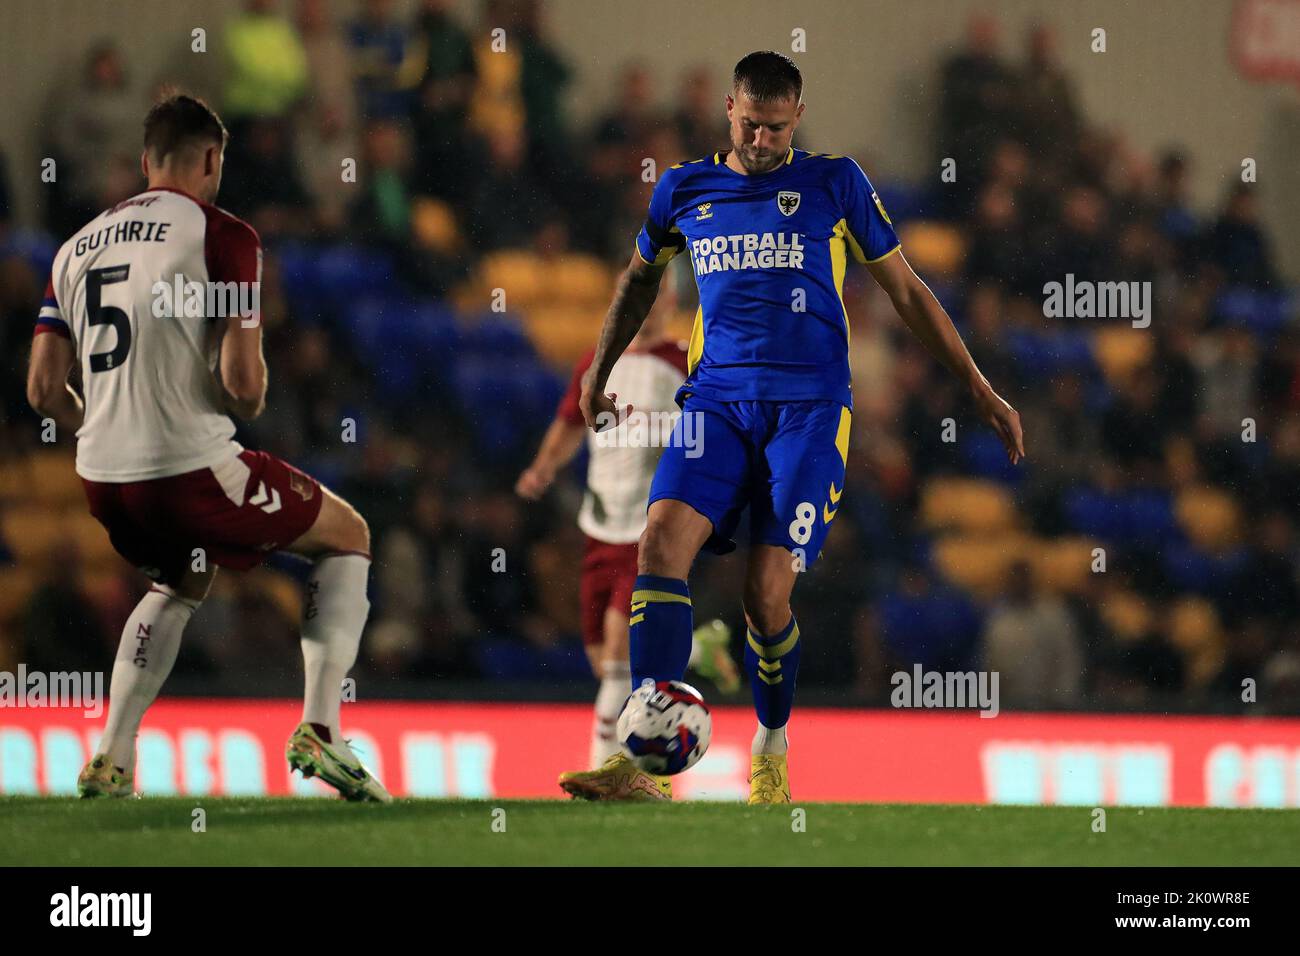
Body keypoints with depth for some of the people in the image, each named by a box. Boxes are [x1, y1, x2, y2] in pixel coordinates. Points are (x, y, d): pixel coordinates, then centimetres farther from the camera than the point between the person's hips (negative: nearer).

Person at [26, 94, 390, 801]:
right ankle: (319, 729, 2)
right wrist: (251, 406, 9)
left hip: (103, 478, 6)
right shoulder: (223, 236, -6)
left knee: (180, 586, 35)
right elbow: (242, 380, -15)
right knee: (347, 538, 16)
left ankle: (110, 761, 22)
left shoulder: (77, 247, 12)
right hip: (193, 466, -6)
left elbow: (44, 391, 9)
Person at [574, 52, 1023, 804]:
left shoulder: (834, 183, 6)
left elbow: (906, 289, 12)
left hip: (810, 404, -2)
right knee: (663, 538, -22)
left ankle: (772, 751, 13)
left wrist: (981, 390, 12)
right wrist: (598, 372, 36)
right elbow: (641, 277, 32)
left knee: (767, 592, -12)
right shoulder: (685, 190, 13)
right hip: (717, 398, 2)